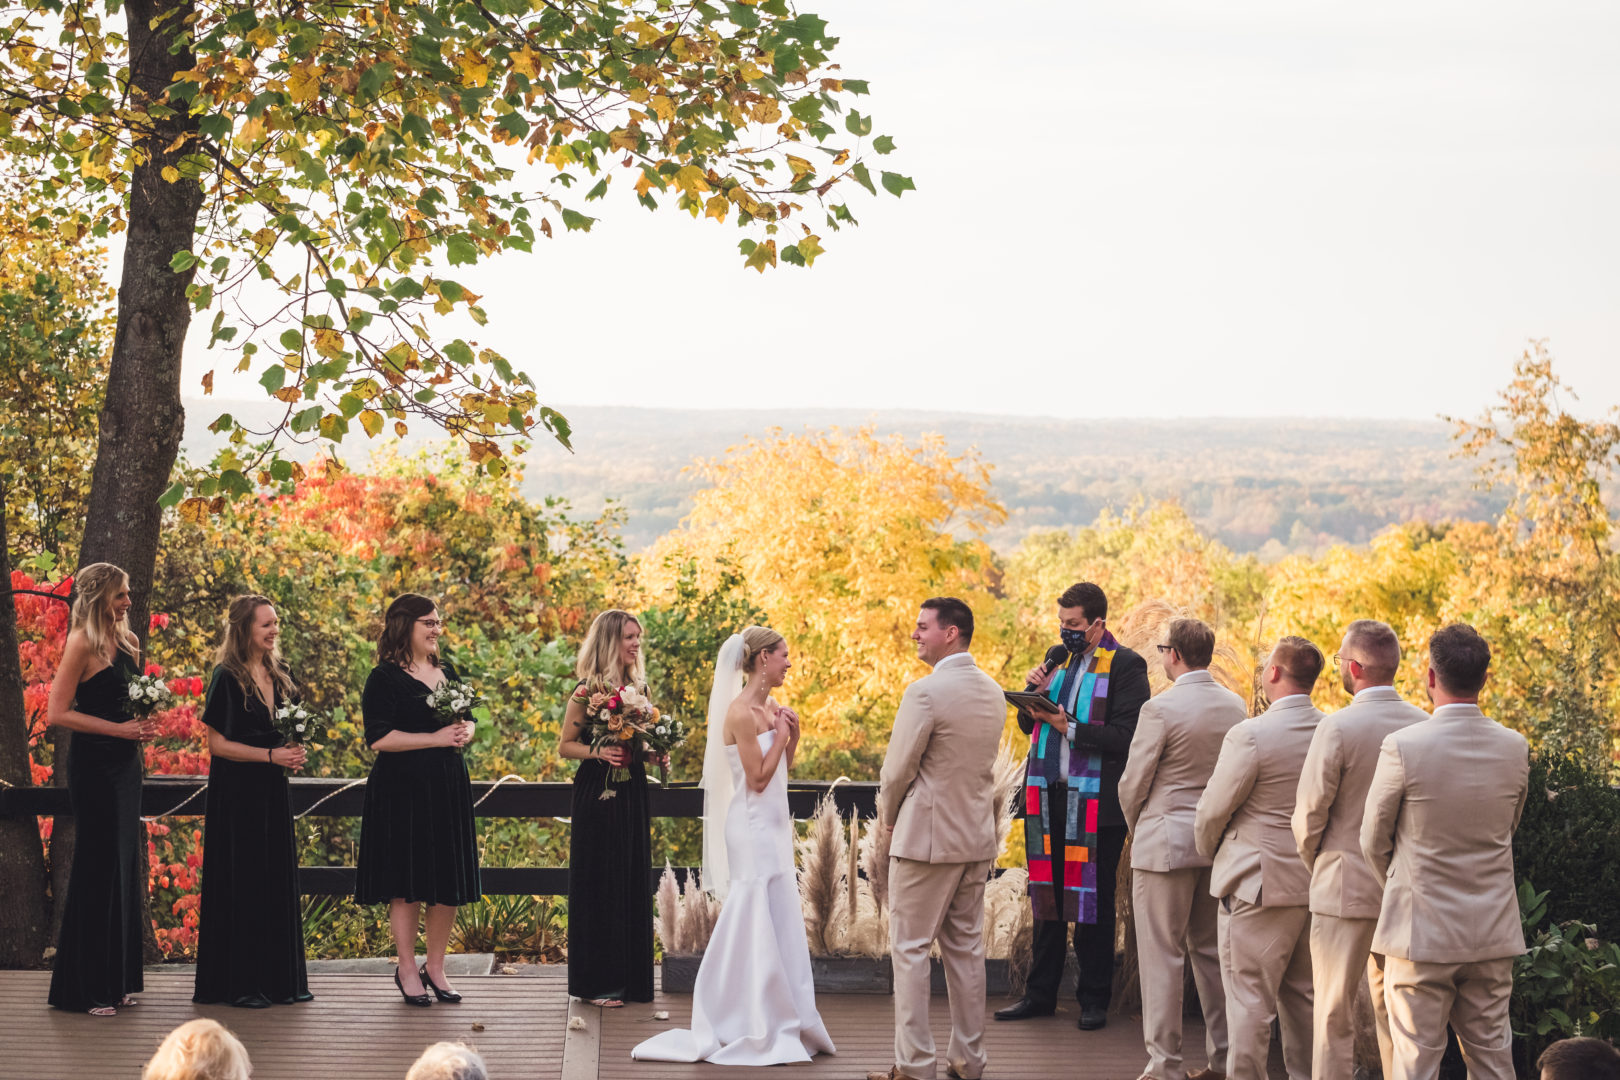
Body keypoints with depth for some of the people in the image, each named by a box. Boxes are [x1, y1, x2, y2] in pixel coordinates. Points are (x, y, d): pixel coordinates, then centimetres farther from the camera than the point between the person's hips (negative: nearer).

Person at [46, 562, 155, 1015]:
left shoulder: (126, 642, 13)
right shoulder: (82, 643, -11)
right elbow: (58, 711, -15)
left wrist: (143, 725, 5)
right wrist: (119, 729, -17)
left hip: (125, 762, 8)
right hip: (94, 763, -8)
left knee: (124, 866, 10)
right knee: (97, 867, -4)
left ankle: (115, 980, 18)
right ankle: (84, 988, 3)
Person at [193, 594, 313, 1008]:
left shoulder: (279, 677, 12)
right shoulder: (227, 678, -9)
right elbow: (217, 743, -12)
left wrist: (294, 751, 1)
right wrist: (271, 755, -17)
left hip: (272, 792, 7)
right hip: (236, 793, -7)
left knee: (278, 881, 8)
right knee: (240, 882, -3)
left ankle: (280, 978, 14)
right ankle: (238, 984, 2)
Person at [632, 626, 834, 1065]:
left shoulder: (769, 707, 10)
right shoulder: (741, 711, -16)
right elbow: (758, 778, -19)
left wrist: (792, 735, 1)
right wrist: (781, 733, -12)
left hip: (774, 824, 9)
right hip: (754, 827, -9)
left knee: (780, 924, 12)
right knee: (756, 924, -4)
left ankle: (782, 1023, 19)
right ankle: (755, 1028, 3)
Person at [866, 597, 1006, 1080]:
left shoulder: (925, 692, -18)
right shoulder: (993, 693, 7)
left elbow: (898, 770, -14)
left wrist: (888, 818, 6)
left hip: (927, 837, -8)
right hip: (978, 837, 8)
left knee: (910, 950, 1)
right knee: (965, 948, 14)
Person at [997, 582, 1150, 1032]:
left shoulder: (1125, 666, -6)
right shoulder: (1059, 659, 15)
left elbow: (1127, 736, -15)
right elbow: (1030, 725, 18)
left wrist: (1070, 728, -16)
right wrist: (1035, 694, -2)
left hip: (1095, 801, -6)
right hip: (1048, 795, 6)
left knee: (1092, 901, 2)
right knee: (1047, 895, 11)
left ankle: (1094, 999, 12)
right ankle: (1040, 993, 20)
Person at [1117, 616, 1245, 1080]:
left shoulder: (1161, 709, -16)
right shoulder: (1235, 706, 4)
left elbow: (1132, 785, -10)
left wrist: (1137, 831, 9)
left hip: (1166, 843, -7)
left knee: (1162, 957, 0)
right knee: (1212, 951, 15)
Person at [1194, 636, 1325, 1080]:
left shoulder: (1250, 735, -18)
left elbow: (1211, 813, -10)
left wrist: (1210, 850, 10)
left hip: (1258, 883, -6)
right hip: (1317, 885, 6)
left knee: (1250, 1002, 0)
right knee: (1303, 998, 17)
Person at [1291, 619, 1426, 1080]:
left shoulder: (1338, 727, -17)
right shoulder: (1426, 726, -1)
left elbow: (1309, 812, -12)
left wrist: (1314, 861, 8)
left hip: (1345, 887, -5)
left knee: (1334, 1015, 4)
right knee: (1393, 1011, 14)